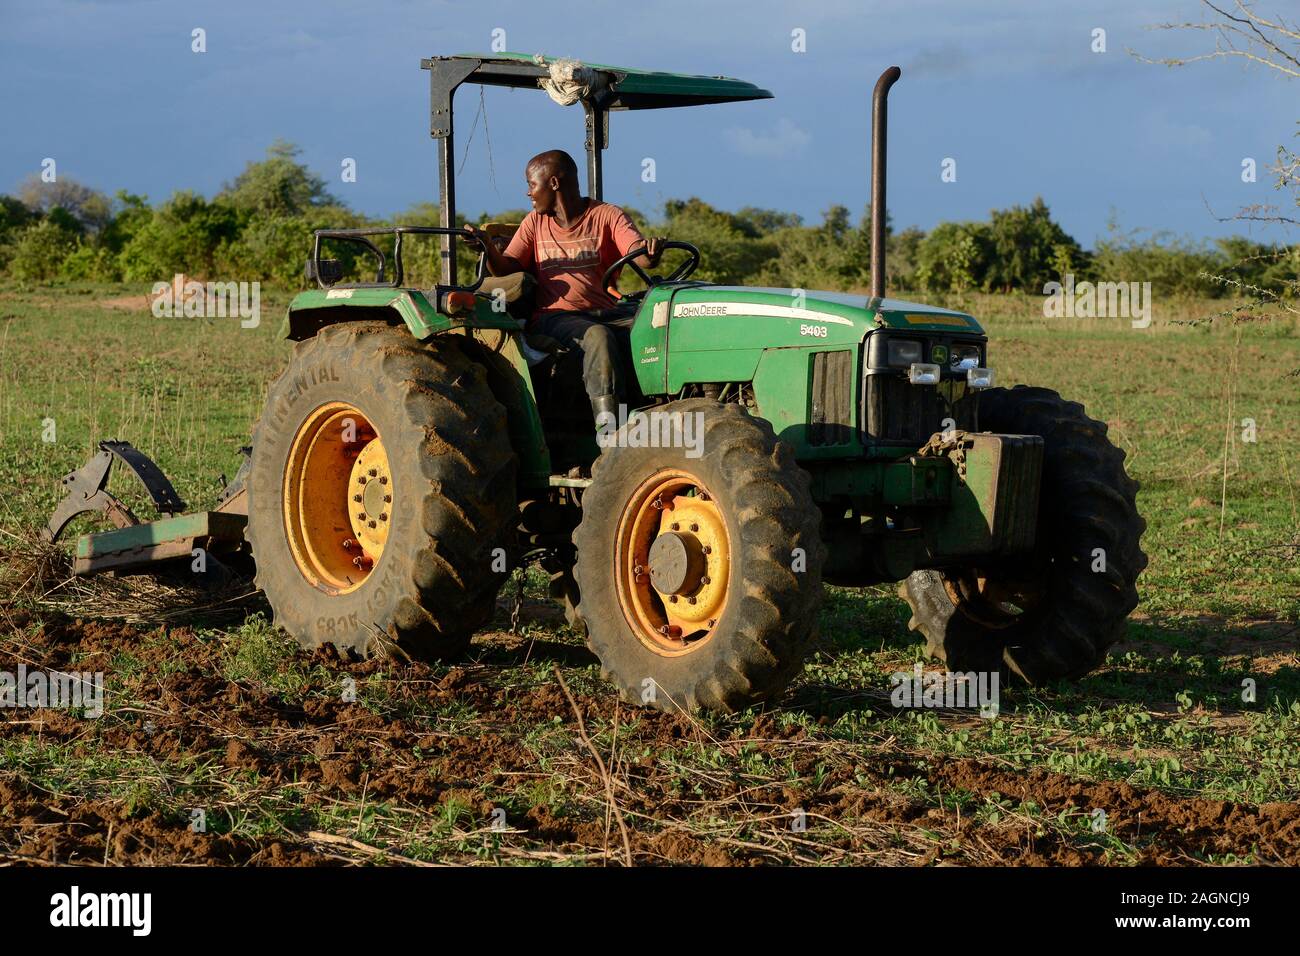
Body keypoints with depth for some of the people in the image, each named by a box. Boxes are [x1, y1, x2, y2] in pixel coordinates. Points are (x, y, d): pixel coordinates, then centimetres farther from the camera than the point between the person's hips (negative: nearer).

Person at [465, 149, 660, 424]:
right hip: (554, 316, 0)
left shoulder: (607, 216, 8)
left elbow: (640, 256, -8)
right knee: (598, 336, -34)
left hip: (606, 314, 0)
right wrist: (488, 248, -11)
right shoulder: (535, 222, 18)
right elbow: (506, 269, 10)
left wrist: (650, 252, -32)